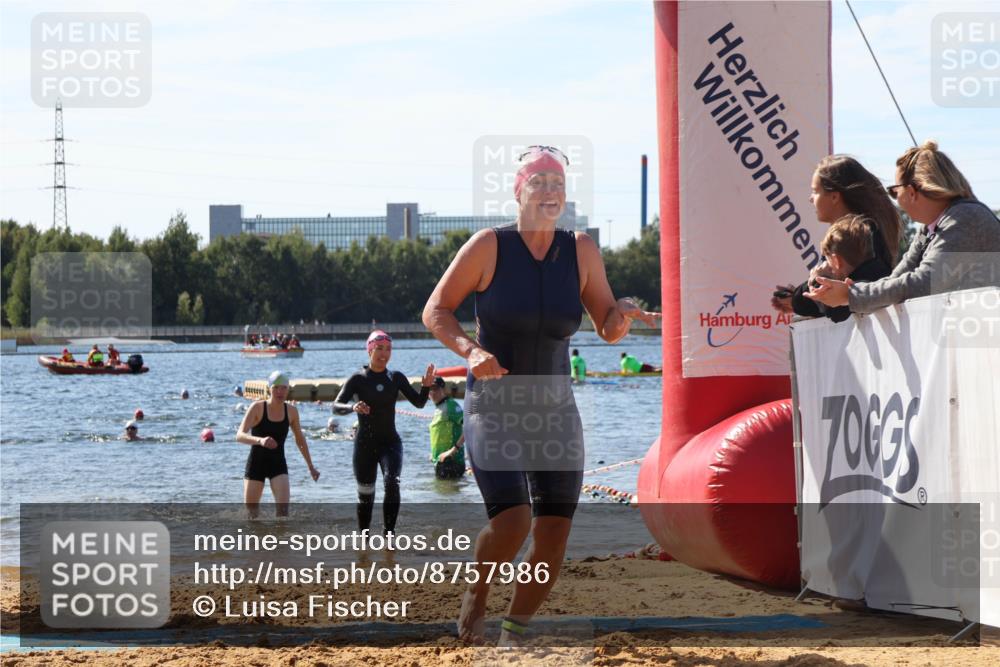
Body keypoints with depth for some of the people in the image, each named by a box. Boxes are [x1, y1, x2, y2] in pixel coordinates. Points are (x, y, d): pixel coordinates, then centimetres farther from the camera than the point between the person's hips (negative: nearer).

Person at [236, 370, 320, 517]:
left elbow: (300, 440, 14)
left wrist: (310, 467, 20)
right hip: (256, 463, -2)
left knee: (283, 507, -18)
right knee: (251, 511, 6)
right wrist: (260, 440, -43)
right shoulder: (257, 407, -13)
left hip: (278, 465, 2)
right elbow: (240, 436, -24)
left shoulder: (291, 411, -2)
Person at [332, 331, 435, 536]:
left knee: (392, 482, -25)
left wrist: (426, 386, -16)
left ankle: (389, 533, -24)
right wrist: (353, 407, -33)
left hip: (390, 442, 1)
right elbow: (336, 406, -12)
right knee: (365, 495, 5)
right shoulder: (358, 379, -4)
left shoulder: (396, 378, 4)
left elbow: (419, 402, 4)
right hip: (365, 444, -1)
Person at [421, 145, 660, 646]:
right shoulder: (489, 246, -8)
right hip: (492, 409, -4)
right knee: (511, 520, -22)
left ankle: (513, 633, 20)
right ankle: (476, 594, 10)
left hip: (555, 411, 4)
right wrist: (470, 349, -21)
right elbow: (435, 311, -4)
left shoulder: (581, 251, 2)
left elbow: (608, 329, 5)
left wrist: (622, 315, -19)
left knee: (553, 539, -2)